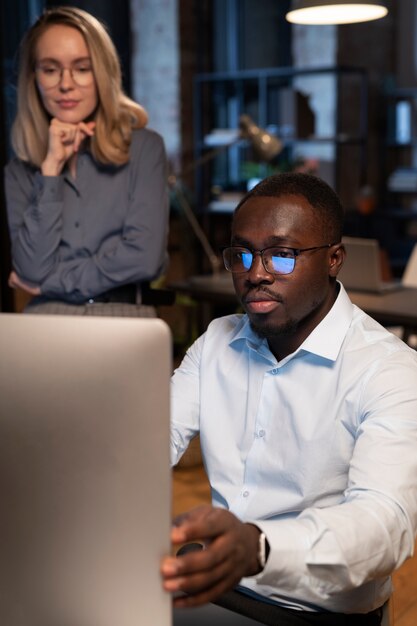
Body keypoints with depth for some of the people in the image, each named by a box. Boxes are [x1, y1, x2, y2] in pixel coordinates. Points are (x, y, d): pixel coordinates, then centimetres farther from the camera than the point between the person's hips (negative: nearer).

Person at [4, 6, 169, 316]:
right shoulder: (20, 171, 8)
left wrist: (51, 281, -2)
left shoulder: (144, 146, 1)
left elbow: (145, 256, -9)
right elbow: (33, 270, -5)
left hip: (124, 316, -1)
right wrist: (51, 168, -6)